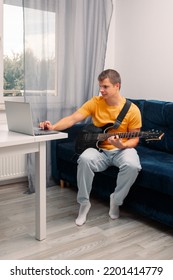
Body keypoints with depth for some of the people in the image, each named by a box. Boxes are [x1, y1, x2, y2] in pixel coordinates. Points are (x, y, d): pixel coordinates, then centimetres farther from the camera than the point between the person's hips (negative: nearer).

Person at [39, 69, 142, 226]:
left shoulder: (132, 110, -9)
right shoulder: (95, 102, -5)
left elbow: (134, 139, -3)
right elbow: (73, 118, -15)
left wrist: (123, 145, -26)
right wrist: (53, 127, -32)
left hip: (122, 149, -1)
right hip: (99, 149, 1)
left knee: (132, 165, -34)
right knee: (85, 159, -32)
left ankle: (116, 200, -6)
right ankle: (84, 203, -12)